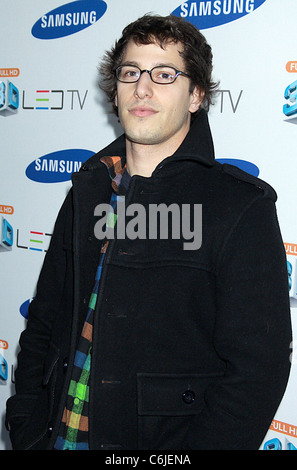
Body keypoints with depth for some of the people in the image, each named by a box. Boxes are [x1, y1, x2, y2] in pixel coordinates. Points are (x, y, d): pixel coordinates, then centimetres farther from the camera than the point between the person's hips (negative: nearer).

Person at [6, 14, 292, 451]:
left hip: (169, 440, -4)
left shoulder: (241, 207, -12)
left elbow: (256, 369, -15)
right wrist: (28, 431, 2)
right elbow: (44, 321, 9)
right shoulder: (88, 188, 5)